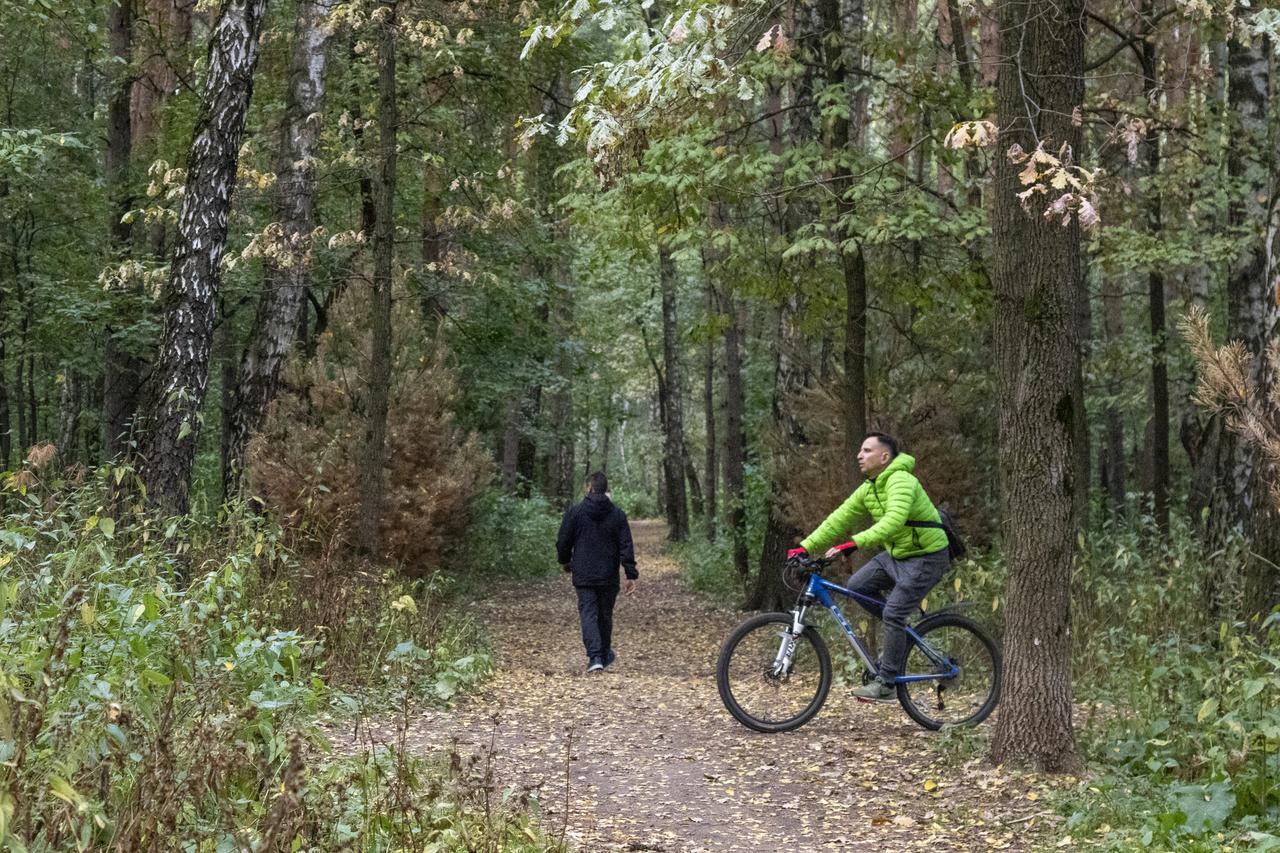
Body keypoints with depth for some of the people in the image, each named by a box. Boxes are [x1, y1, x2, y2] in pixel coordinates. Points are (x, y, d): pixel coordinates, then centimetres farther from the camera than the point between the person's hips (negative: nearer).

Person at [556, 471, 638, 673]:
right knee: (605, 615, 16)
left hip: (583, 575, -2)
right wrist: (631, 575, 0)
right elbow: (626, 547, -3)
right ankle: (605, 655, 30)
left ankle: (595, 657, -17)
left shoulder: (575, 512, -5)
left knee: (588, 615, -2)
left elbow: (563, 542, -1)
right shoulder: (617, 514, 0)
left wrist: (565, 562, 18)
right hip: (609, 577, 2)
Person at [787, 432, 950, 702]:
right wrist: (806, 547, -4)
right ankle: (899, 634, 15)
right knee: (857, 586, -2)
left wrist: (855, 543, -48)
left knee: (892, 614, -13)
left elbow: (893, 520, -40)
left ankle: (885, 684, -4)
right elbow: (839, 519, 4)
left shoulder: (901, 481, -24)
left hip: (926, 558, -9)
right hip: (896, 554, 9)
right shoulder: (868, 489, 4)